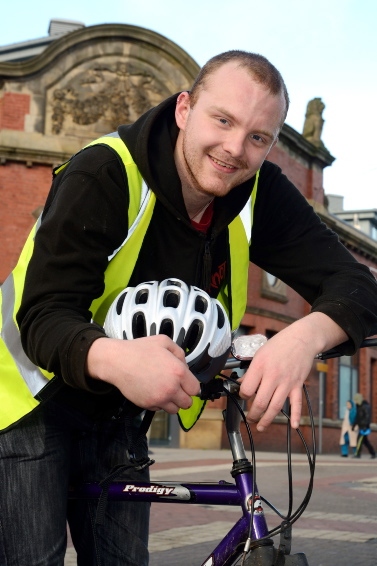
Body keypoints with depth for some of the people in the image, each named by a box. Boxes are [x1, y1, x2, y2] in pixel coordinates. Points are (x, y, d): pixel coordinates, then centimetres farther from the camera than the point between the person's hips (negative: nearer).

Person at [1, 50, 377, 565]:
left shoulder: (262, 195, -12)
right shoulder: (104, 175, -26)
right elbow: (42, 316, -30)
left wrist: (306, 335, -42)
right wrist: (112, 359, -53)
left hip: (119, 408, 5)